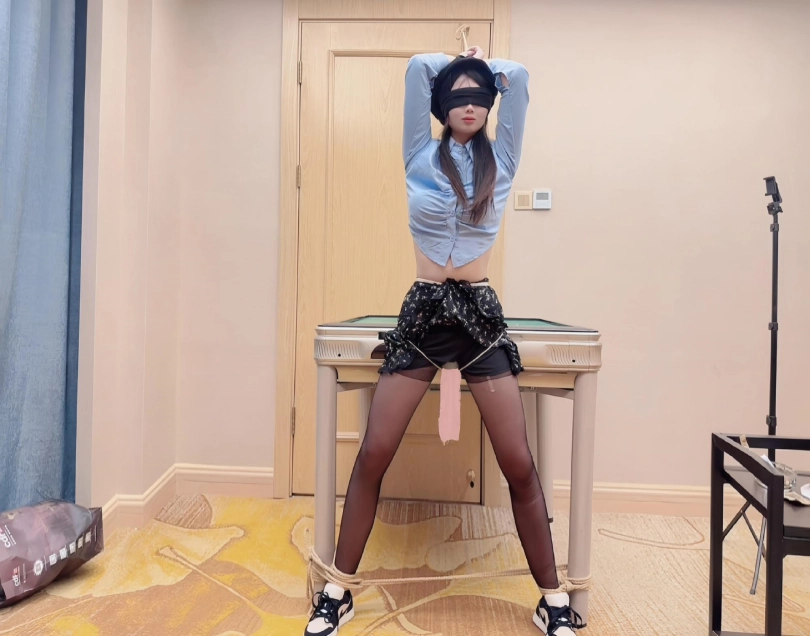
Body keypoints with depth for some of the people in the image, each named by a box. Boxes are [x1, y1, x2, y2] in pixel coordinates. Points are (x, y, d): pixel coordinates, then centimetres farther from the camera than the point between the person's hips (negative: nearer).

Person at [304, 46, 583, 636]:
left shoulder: (500, 161, 10)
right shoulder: (422, 156, 8)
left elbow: (518, 78, 8)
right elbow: (417, 68, 6)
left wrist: (484, 67, 25)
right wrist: (456, 64, 23)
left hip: (481, 315, 1)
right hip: (422, 312, 0)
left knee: (519, 464, 1)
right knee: (372, 457, 0)